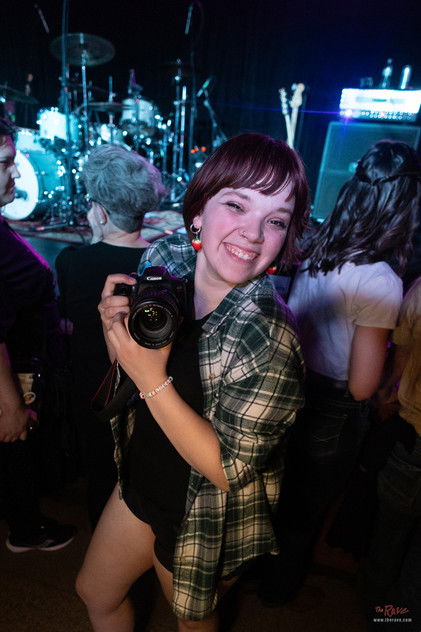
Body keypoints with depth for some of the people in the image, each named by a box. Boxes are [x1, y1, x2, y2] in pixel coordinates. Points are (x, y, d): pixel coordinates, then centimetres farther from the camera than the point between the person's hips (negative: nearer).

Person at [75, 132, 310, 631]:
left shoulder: (267, 339, -33)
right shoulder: (164, 257, -15)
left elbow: (228, 470, -24)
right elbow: (124, 366, -1)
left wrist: (154, 381, -33)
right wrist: (116, 327, -23)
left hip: (205, 519, -4)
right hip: (142, 479, 5)